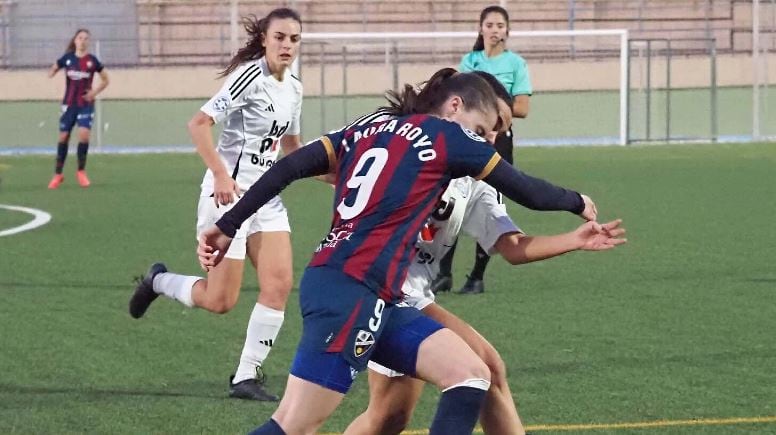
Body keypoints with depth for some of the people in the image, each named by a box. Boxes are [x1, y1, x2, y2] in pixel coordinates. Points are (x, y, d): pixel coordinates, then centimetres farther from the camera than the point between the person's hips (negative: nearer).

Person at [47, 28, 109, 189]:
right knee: (64, 137, 3)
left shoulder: (92, 60, -3)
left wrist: (95, 92, -8)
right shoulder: (67, 58, -1)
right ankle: (58, 174, 15)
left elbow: (106, 80, 7)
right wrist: (52, 73, -12)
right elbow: (53, 70, 12)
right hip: (69, 104, 1)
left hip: (86, 104, -1)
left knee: (84, 134, -18)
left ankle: (81, 172, 1)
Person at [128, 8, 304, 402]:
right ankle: (158, 281, 25)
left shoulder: (293, 88, 10)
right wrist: (221, 175, -29)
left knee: (278, 284, -7)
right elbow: (198, 124, -22)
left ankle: (246, 376, 1)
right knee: (220, 301, -4)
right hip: (230, 192, -7)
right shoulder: (250, 76, -15)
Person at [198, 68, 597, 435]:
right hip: (353, 293, -9)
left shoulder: (367, 131, 20)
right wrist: (576, 202, 28)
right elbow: (527, 191, 10)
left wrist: (228, 226, 13)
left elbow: (287, 169, 12)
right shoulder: (448, 135, 2)